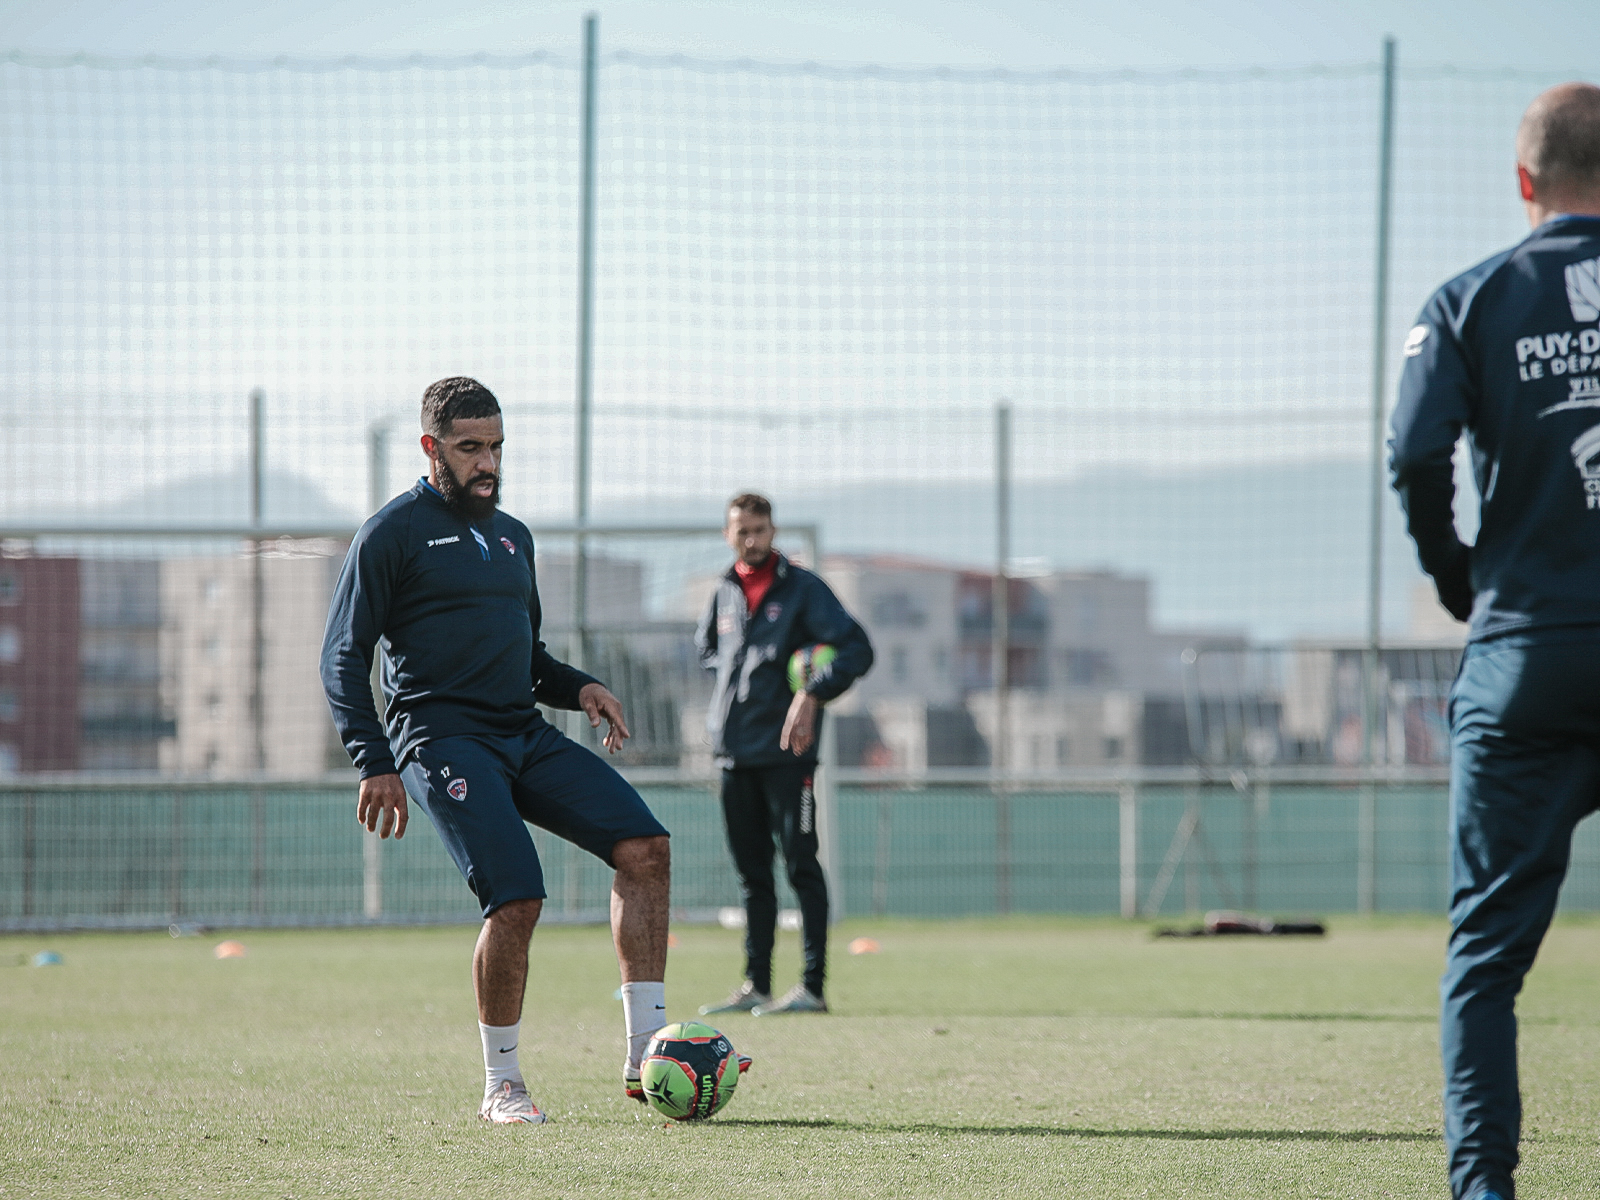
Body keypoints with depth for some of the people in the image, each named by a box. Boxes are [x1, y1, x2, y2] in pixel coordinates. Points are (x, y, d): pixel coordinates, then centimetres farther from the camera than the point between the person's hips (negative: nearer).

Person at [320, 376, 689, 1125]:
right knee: (516, 898, -22)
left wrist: (577, 688, 10)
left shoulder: (510, 537, 22)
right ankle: (501, 1085, -4)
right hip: (444, 738, -7)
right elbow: (344, 657, -3)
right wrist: (375, 766, -13)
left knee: (644, 846, -13)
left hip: (526, 737, 7)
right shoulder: (394, 533, 0)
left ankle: (646, 1053, -11)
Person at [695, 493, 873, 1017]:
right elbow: (705, 646, 31)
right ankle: (755, 986, 14)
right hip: (734, 752, 6)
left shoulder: (802, 588, -3)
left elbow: (857, 649, -10)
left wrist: (813, 693, -23)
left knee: (801, 866, -8)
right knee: (751, 874, 10)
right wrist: (736, 677, 10)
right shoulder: (725, 593, 14)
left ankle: (812, 987, -9)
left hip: (785, 752, -6)